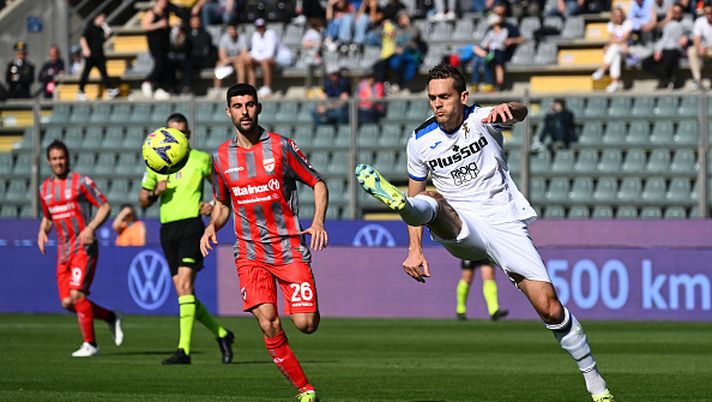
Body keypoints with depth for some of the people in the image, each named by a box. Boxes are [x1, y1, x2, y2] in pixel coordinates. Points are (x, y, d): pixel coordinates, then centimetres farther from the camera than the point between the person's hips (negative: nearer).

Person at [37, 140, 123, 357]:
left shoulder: (81, 182, -5)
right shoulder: (45, 188, 12)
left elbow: (105, 207, -5)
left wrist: (91, 228, -20)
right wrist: (42, 232, 4)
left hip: (84, 248, -6)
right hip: (63, 251, 6)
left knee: (76, 295, -17)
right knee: (67, 302, -1)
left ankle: (89, 343, -6)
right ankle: (110, 317, 21)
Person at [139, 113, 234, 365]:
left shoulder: (201, 159, 3)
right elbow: (143, 201, 17)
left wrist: (214, 205, -7)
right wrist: (155, 192, -4)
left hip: (191, 224, -5)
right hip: (167, 228, 5)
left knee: (185, 285, -18)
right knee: (183, 293, 4)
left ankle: (184, 350, -21)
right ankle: (222, 335, 22)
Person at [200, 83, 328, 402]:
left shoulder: (281, 146, -2)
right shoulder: (221, 157, 7)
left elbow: (317, 184, 5)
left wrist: (318, 221, -13)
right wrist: (212, 226, -2)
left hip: (290, 247, -2)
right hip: (250, 253, 2)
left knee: (304, 324, -11)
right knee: (268, 324, -16)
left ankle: (312, 310, 28)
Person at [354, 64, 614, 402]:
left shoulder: (482, 119, -6)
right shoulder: (421, 141, 3)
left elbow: (520, 112, -27)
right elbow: (416, 193, 14)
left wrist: (508, 109, -51)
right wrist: (415, 248, 3)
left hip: (505, 225, -2)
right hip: (460, 229, 2)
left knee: (549, 307, -8)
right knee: (429, 202, -32)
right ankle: (396, 204, -68)